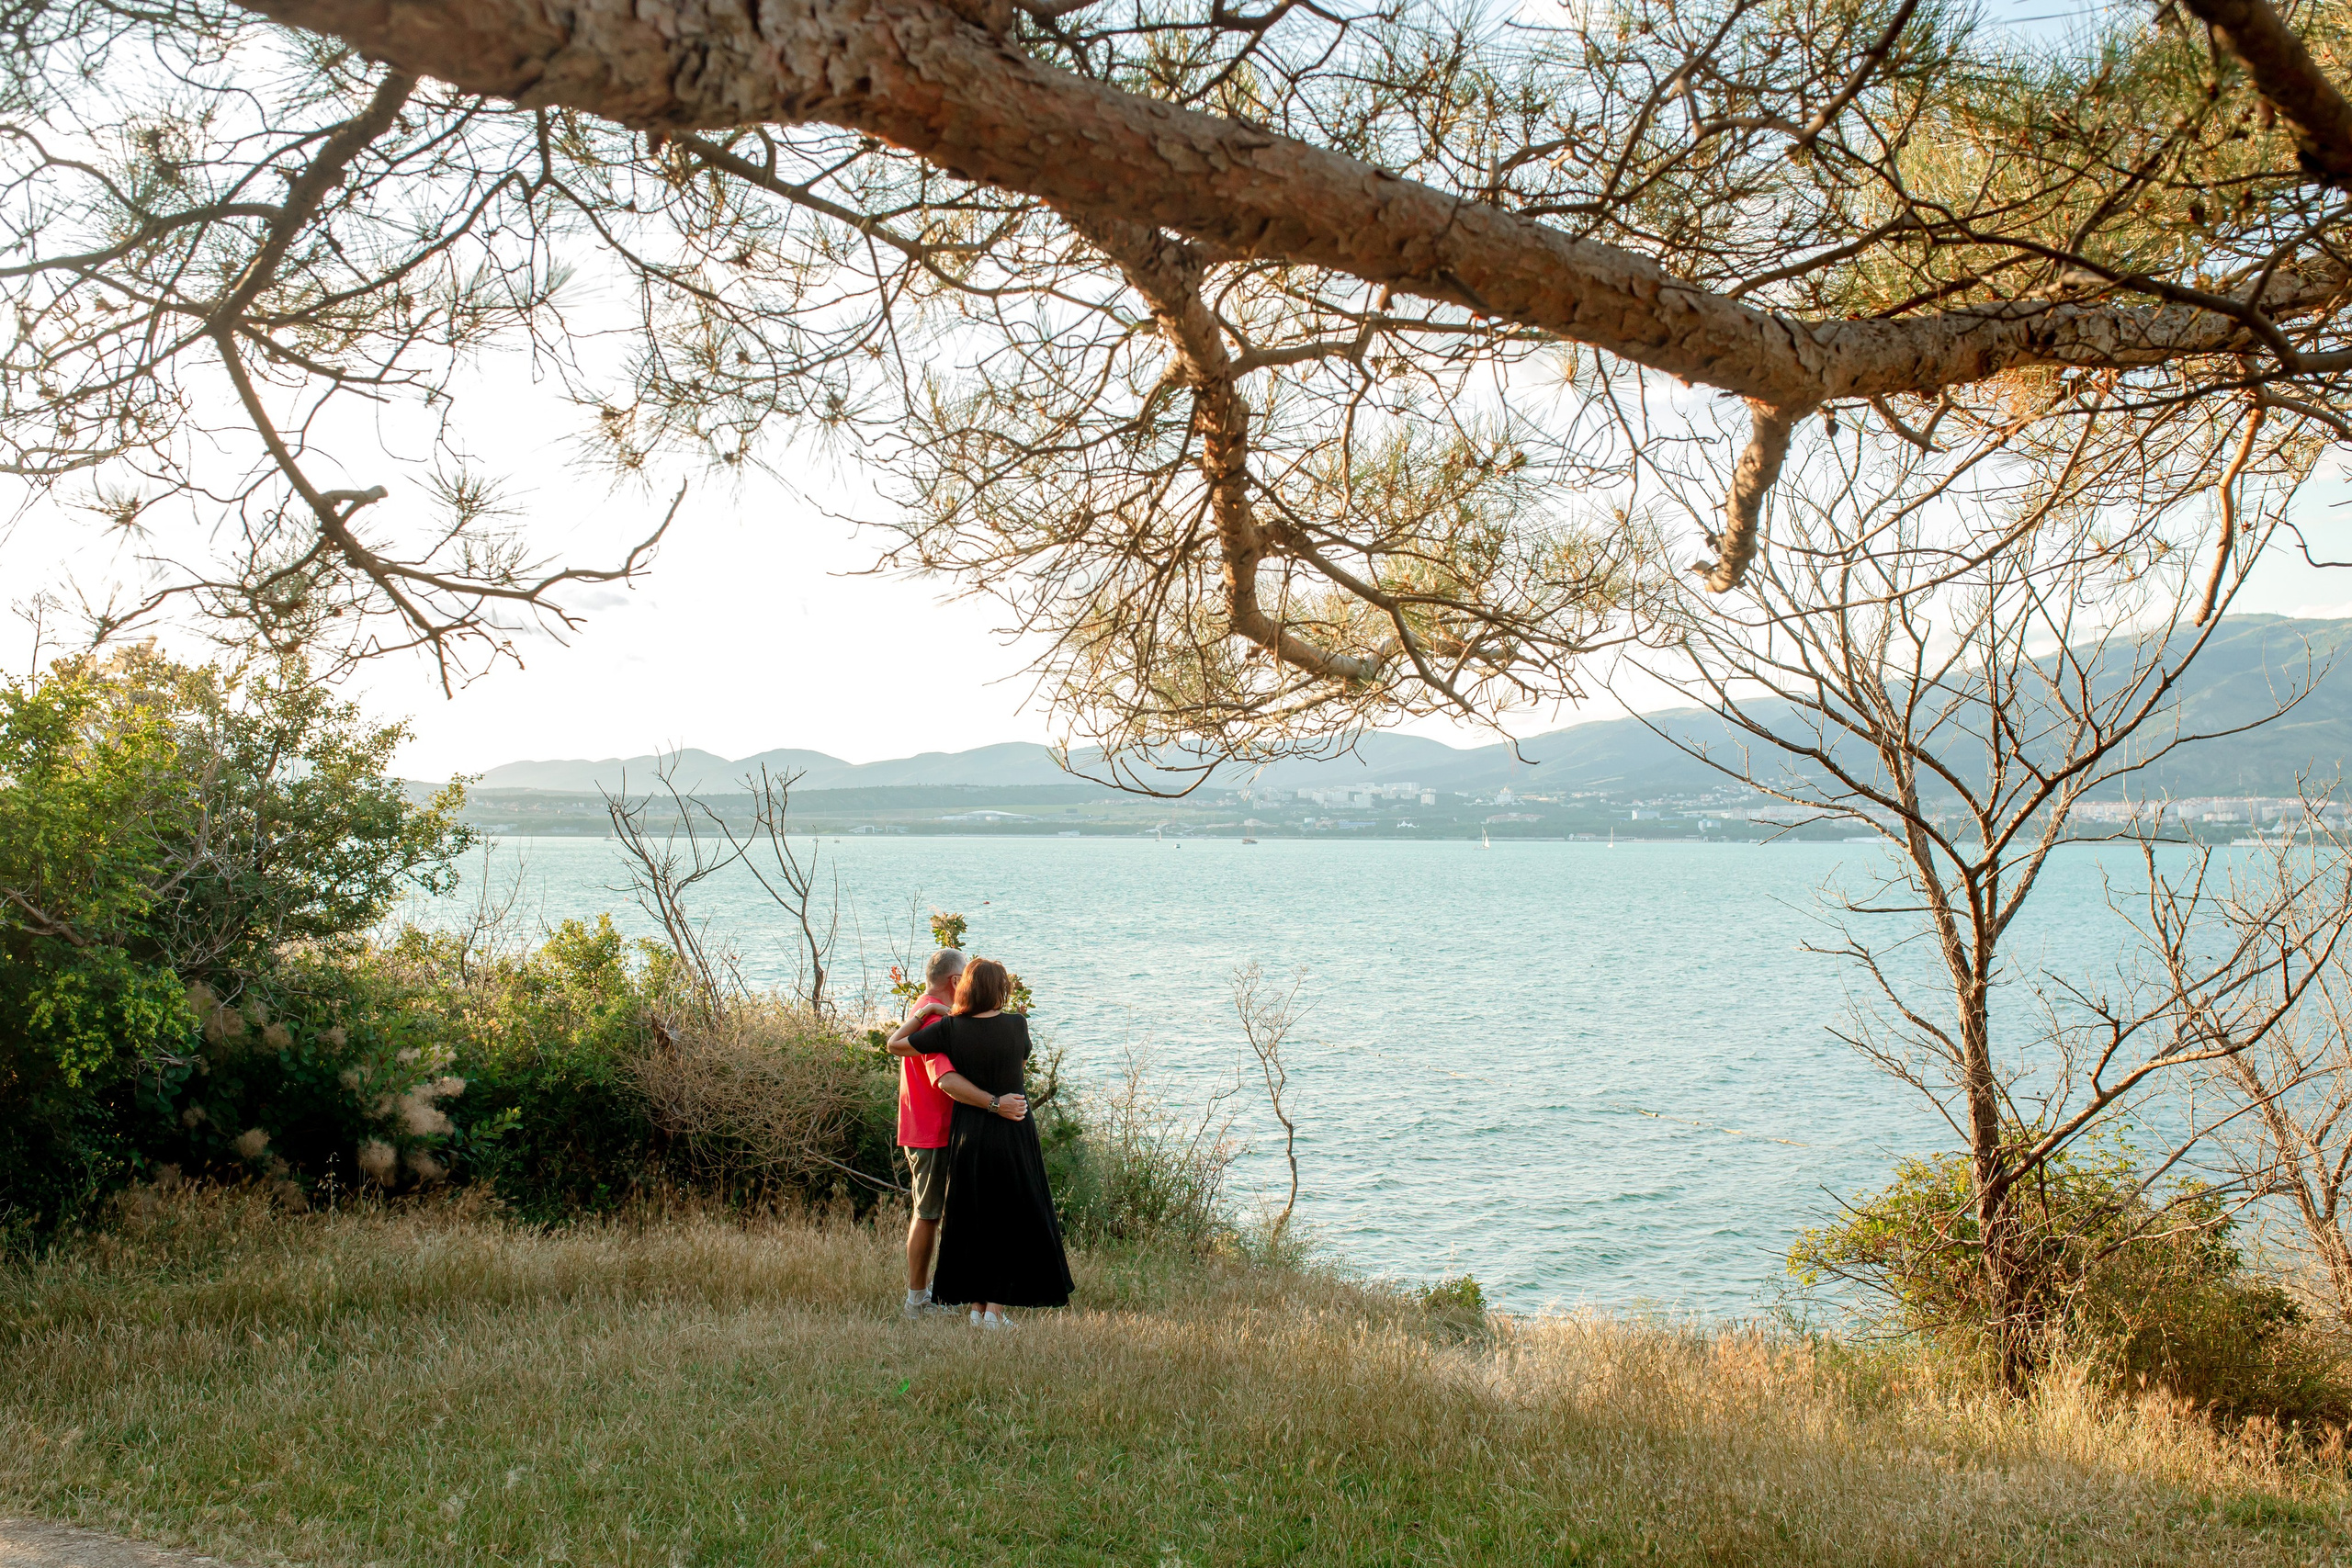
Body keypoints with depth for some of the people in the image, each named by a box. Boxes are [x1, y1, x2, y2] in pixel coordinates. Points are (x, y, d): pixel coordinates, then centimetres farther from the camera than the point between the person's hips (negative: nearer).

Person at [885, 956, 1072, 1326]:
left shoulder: (949, 1028, -7)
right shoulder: (1017, 1025, -8)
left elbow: (895, 1043, 0)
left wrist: (922, 1012, 13)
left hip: (967, 1136, 2)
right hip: (1013, 1133, -2)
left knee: (971, 1221, 13)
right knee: (1013, 1220, 7)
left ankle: (977, 1306, 16)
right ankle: (996, 1309, 4)